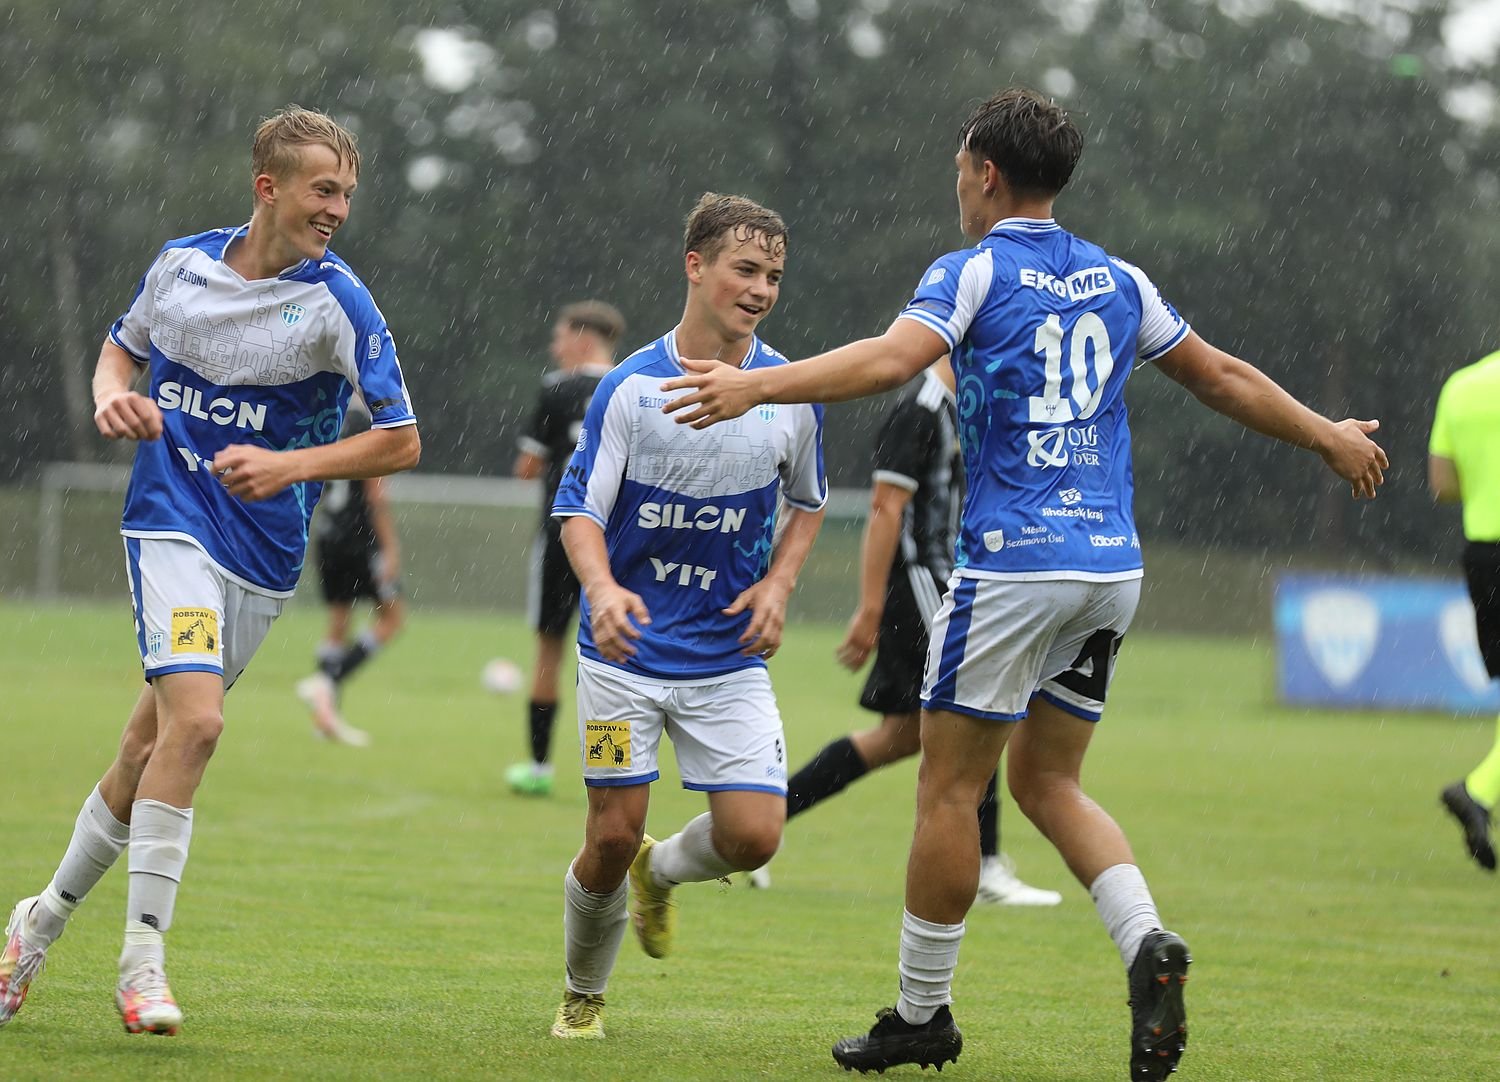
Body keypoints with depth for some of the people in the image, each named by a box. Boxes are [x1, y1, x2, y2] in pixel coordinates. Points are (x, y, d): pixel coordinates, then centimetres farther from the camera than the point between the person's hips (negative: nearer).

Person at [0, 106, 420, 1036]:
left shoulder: (338, 304, -8)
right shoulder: (181, 264, 1)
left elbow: (401, 441, -8)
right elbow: (124, 346, 21)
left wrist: (289, 466, -20)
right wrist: (113, 395, -2)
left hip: (263, 557, 1)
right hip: (171, 522, -1)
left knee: (151, 746, 9)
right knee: (195, 720, -22)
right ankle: (143, 956, -17)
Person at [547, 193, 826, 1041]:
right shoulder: (632, 387, -9)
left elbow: (808, 502, 15)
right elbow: (580, 508, -6)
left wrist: (779, 583, -2)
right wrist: (603, 588, -26)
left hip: (730, 656, 2)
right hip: (627, 651, -2)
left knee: (753, 835, -10)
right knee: (613, 836, -2)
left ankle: (661, 873, 25)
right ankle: (584, 996, 24)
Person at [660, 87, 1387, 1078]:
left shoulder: (974, 272, -5)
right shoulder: (1116, 281, 13)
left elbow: (893, 358, -23)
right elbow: (1221, 376, 23)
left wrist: (754, 387, -29)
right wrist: (1329, 437, 37)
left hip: (1014, 563, -6)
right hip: (1112, 568, 6)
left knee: (951, 786, 3)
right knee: (1047, 780, 15)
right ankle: (1148, 945, -9)